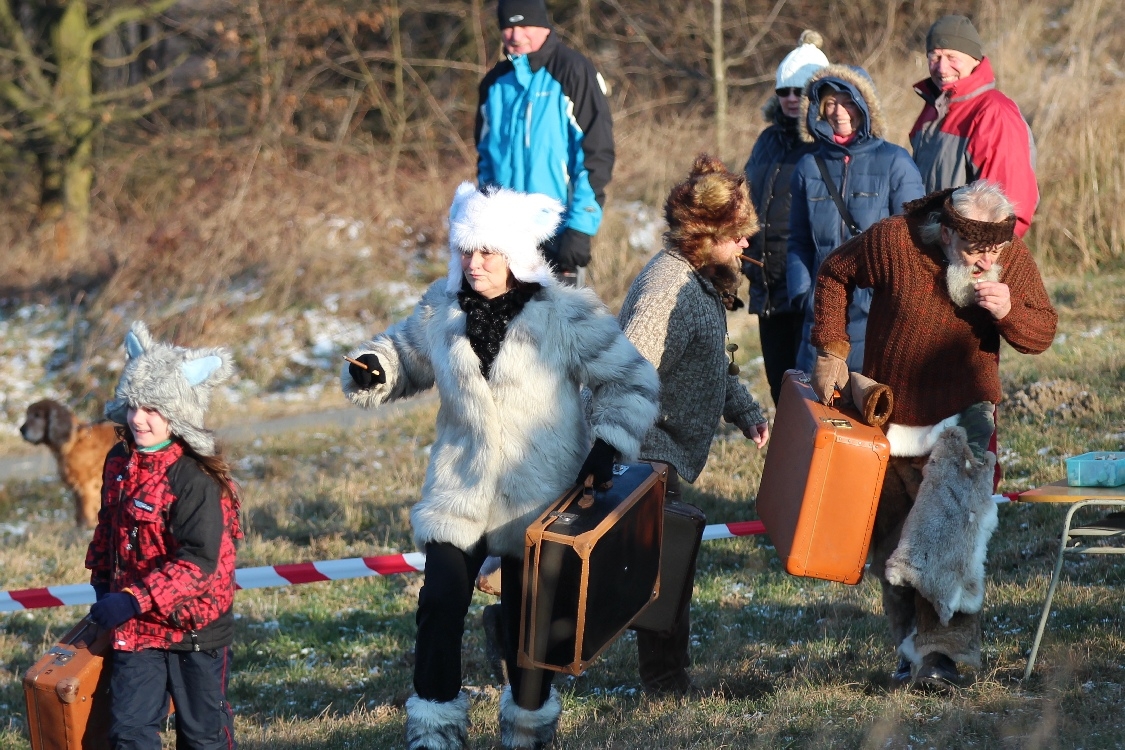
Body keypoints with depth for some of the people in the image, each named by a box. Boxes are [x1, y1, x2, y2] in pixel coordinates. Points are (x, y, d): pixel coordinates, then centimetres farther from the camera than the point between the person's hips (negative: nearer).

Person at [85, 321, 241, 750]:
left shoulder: (195, 479, -21)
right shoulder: (119, 461, 3)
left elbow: (198, 560, -26)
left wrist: (134, 599, -31)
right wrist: (101, 582, 17)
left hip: (194, 630, -6)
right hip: (134, 630, 6)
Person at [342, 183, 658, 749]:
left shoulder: (567, 315, -9)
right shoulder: (441, 309, 2)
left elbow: (632, 382, -3)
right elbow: (406, 356, 19)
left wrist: (609, 444, -14)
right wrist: (371, 370, -4)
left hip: (537, 498, -2)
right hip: (460, 491, 2)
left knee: (527, 616, 7)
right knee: (440, 601, -12)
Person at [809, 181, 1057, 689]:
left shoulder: (1013, 261, -12)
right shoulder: (893, 241, -19)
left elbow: (1042, 334, -6)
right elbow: (834, 275, -2)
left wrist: (1007, 311, -27)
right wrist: (830, 351, -7)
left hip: (961, 419, -1)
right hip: (890, 419, 1)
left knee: (952, 538, -16)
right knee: (892, 543, 10)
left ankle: (942, 650, -16)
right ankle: (911, 646, 24)